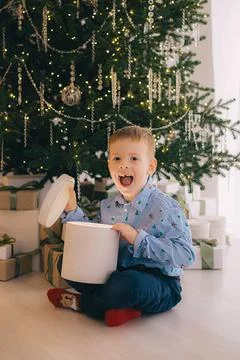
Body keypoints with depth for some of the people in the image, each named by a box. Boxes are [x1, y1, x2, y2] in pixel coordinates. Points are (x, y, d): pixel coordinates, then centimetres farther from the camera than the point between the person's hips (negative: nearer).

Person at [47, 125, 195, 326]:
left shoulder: (165, 207, -17)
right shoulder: (108, 206, 3)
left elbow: (186, 255, -24)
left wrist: (138, 239, -29)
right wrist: (72, 211, 3)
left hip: (158, 282, -6)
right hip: (118, 272, 7)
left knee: (130, 283, -39)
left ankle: (80, 302, -7)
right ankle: (118, 304, -15)